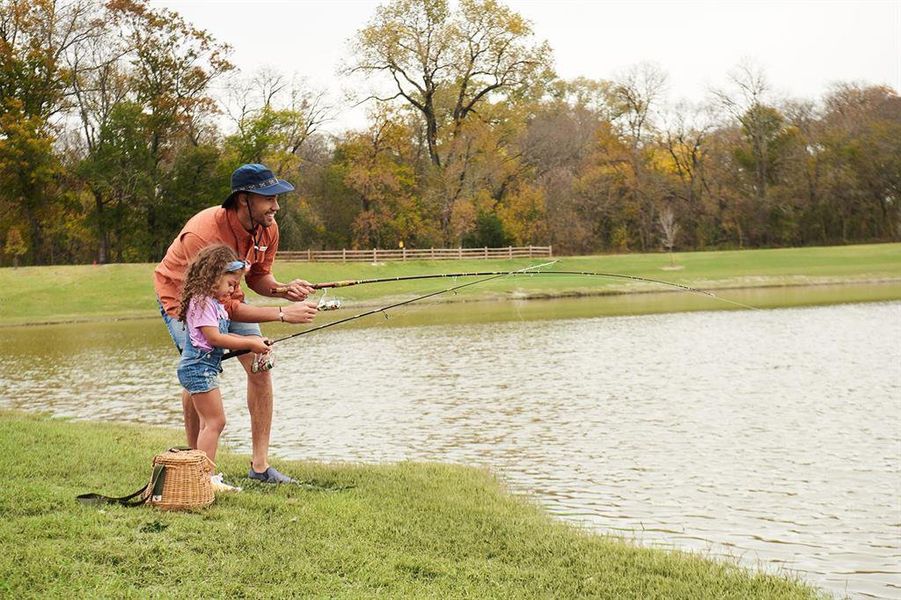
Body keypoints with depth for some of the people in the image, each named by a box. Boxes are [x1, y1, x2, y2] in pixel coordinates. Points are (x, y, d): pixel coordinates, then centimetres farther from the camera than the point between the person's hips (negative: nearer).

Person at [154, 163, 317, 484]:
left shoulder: (267, 228, -18)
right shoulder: (202, 234, -39)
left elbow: (257, 276, -1)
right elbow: (224, 308, -37)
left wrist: (284, 289, -23)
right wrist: (282, 314, -39)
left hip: (226, 295, 6)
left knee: (259, 366, -6)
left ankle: (260, 464, 0)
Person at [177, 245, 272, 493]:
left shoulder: (213, 302, 18)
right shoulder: (201, 301, -15)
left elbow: (221, 336, 19)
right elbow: (214, 337, -20)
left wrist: (251, 341, 8)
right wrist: (249, 345, -16)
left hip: (206, 368, 11)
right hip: (198, 367, -11)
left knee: (209, 423, 12)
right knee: (215, 421, -10)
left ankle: (206, 476, 15)